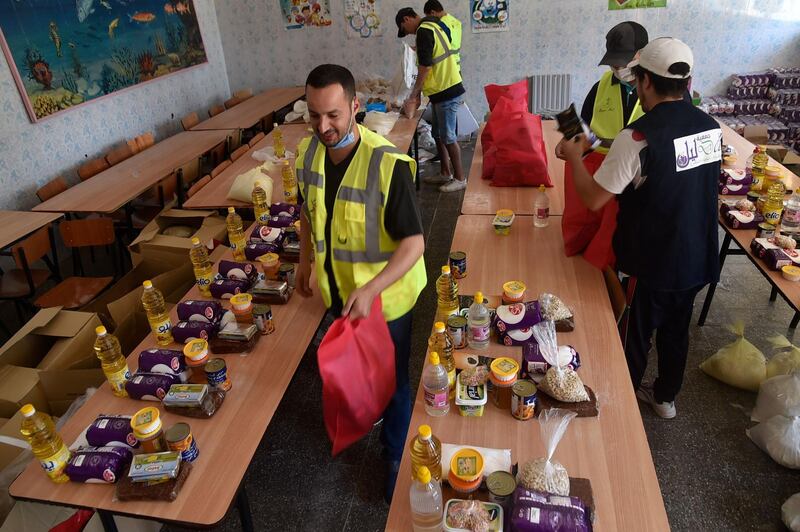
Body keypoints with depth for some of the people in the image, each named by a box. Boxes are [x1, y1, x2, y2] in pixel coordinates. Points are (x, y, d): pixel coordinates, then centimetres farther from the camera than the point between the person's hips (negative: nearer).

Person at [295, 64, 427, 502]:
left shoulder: (387, 165, -29)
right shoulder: (307, 153, -9)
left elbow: (413, 241, -28)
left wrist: (370, 290, -38)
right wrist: (305, 260, 12)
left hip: (384, 295, -5)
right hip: (337, 289, 6)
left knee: (392, 379, 14)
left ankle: (397, 456, 38)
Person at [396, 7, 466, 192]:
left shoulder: (423, 31, -14)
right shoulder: (431, 27, 17)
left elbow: (425, 68, -18)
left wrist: (414, 95, -9)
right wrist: (418, 92, 16)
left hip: (446, 92, -10)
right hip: (443, 91, 10)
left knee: (448, 136, -3)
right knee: (438, 134, 16)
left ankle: (460, 178, 5)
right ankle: (445, 173, 26)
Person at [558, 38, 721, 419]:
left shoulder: (638, 137, -24)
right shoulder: (712, 128, -2)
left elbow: (593, 199, -20)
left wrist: (574, 156, -3)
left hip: (651, 264, -6)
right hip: (698, 259, 6)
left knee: (635, 336, 15)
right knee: (676, 330, 24)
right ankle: (665, 397, 44)